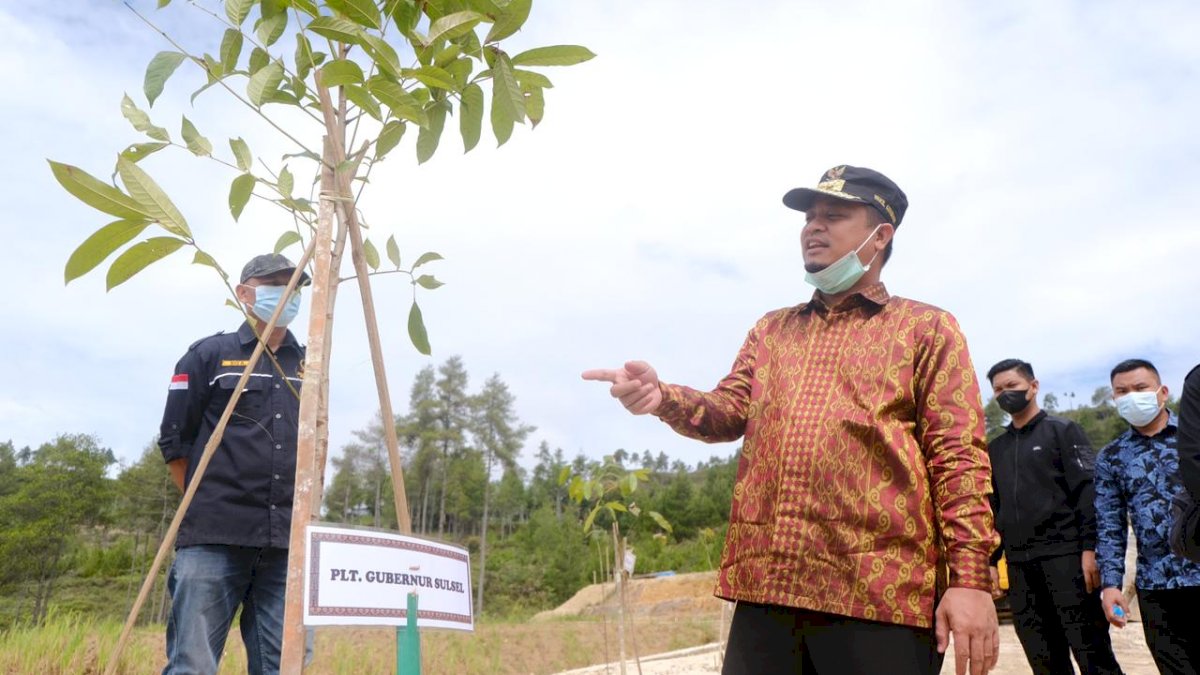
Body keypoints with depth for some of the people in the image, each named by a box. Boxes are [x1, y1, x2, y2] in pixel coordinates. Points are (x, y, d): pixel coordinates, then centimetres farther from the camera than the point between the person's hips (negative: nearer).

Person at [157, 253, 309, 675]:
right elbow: (173, 442, 6)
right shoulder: (209, 355, 5)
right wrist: (207, 503, 5)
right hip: (214, 539, -3)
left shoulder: (309, 366, 16)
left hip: (286, 544, 4)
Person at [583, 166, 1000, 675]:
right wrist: (662, 398, -12)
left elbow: (958, 458, -1)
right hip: (765, 584, 4)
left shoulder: (926, 328, 7)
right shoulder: (770, 330, 21)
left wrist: (971, 577, -11)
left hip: (881, 591, -3)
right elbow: (730, 410, 9)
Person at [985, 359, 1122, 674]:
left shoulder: (1063, 431, 5)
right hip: (1019, 564, 5)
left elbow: (1089, 492, -4)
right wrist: (991, 560, 12)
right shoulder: (995, 448, 18)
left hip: (1066, 555, -4)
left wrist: (1090, 548, -14)